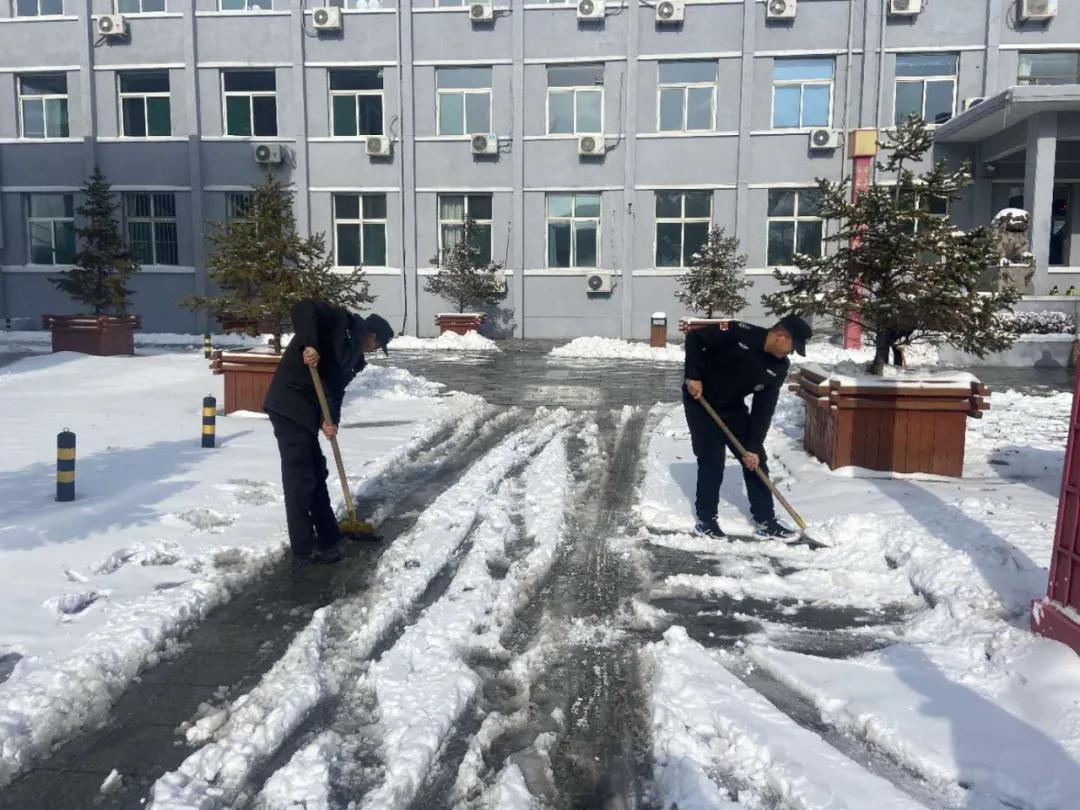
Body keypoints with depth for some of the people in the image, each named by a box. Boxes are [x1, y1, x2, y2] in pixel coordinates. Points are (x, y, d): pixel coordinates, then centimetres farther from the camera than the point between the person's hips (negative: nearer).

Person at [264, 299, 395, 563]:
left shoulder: (354, 357, 20)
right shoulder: (341, 321, -3)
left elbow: (336, 388, 12)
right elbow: (303, 309, -18)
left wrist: (330, 419, -6)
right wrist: (309, 344, -31)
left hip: (306, 411, 10)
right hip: (289, 404, -10)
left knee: (316, 472, 17)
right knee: (300, 475, -5)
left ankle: (328, 536, 30)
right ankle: (305, 546, 2)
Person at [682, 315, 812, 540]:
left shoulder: (779, 367, -8)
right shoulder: (738, 333, -25)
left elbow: (764, 409, -7)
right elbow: (695, 338, -19)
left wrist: (754, 446, -12)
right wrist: (693, 376, -24)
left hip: (734, 407, 6)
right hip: (700, 402, -6)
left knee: (756, 461, 5)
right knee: (712, 463, -8)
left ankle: (766, 521, 15)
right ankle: (705, 520, 10)